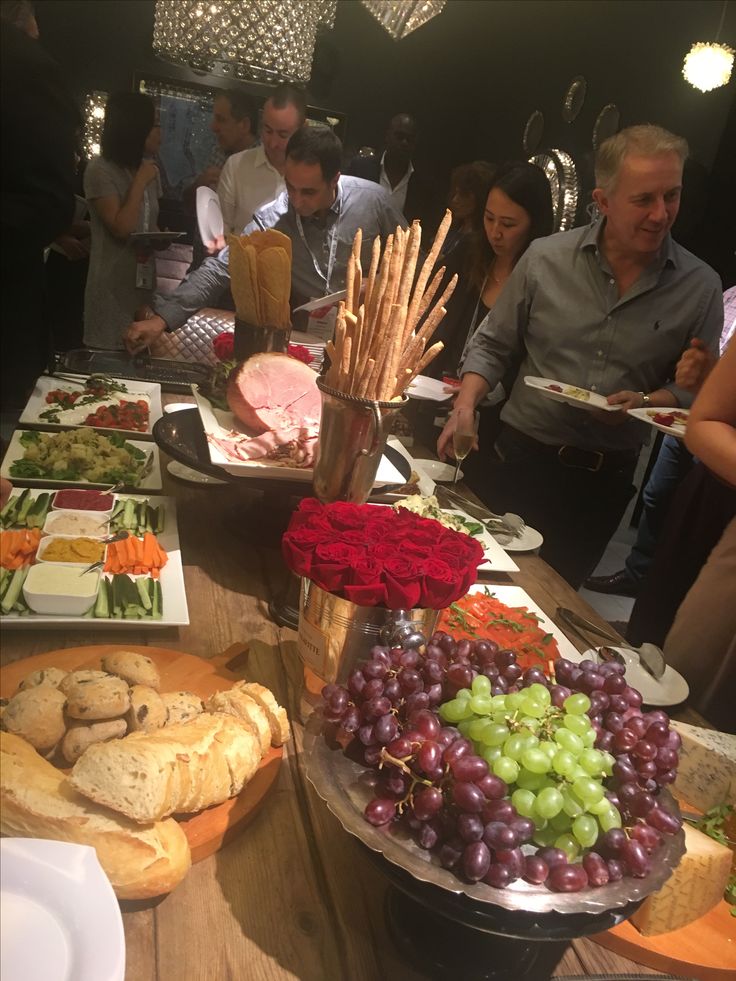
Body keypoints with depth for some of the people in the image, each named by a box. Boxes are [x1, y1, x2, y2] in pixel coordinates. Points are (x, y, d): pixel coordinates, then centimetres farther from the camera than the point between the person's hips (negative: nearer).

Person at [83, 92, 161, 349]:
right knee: (109, 356, -2)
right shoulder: (100, 170, -11)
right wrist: (140, 183, -13)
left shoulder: (150, 169, 12)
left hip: (144, 280, 7)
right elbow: (121, 228, -19)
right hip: (113, 286, -7)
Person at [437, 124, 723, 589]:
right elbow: (493, 346, 1)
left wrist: (645, 402, -17)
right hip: (525, 457, 0)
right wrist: (465, 407, -13)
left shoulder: (701, 288, -5)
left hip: (607, 477, 1)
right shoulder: (545, 259, -6)